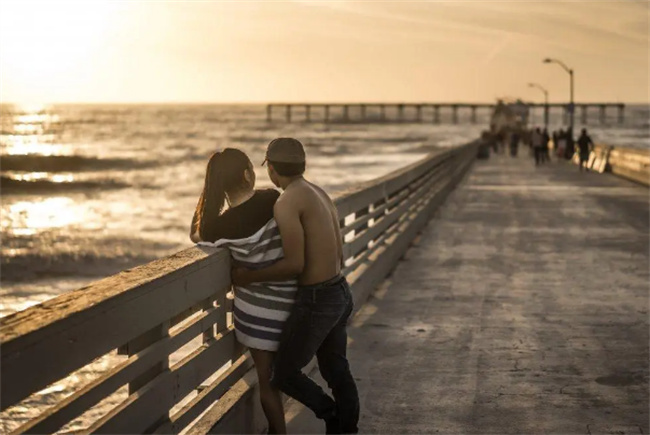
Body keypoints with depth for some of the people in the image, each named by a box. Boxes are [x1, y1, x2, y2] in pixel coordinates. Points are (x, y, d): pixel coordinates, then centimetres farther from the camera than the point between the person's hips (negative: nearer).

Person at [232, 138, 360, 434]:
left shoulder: (286, 203, -18)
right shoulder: (320, 195, 11)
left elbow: (295, 265, -23)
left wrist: (250, 276, -10)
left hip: (317, 301, -9)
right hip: (340, 293, 9)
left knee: (284, 374, 7)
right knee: (336, 372, 18)